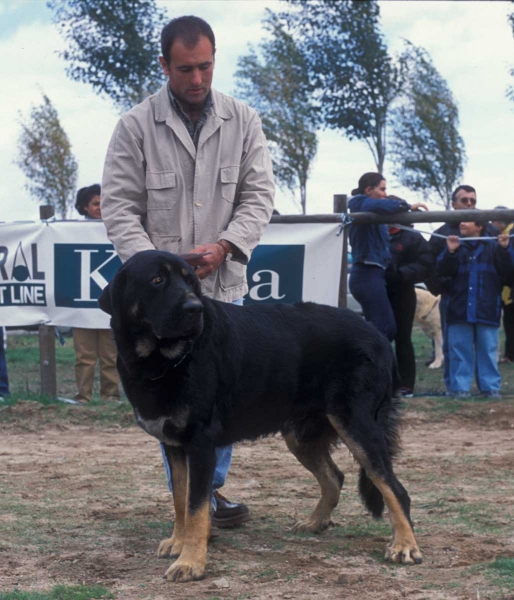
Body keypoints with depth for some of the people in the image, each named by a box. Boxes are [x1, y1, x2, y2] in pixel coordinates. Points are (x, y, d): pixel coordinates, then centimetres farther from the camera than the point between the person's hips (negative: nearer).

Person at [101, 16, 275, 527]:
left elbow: (259, 193, 2)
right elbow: (119, 206, -5)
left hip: (225, 284, 3)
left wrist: (225, 245, -14)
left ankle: (212, 490, 23)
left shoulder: (243, 121, 3)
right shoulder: (136, 126, -5)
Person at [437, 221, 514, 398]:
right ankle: (459, 387, 7)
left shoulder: (493, 247, 4)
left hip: (486, 310, -1)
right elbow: (443, 271, -2)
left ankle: (490, 387, 9)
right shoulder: (455, 246, 8)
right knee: (460, 349, 3)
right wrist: (450, 252, -17)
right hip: (460, 309, 1)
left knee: (488, 350, 4)